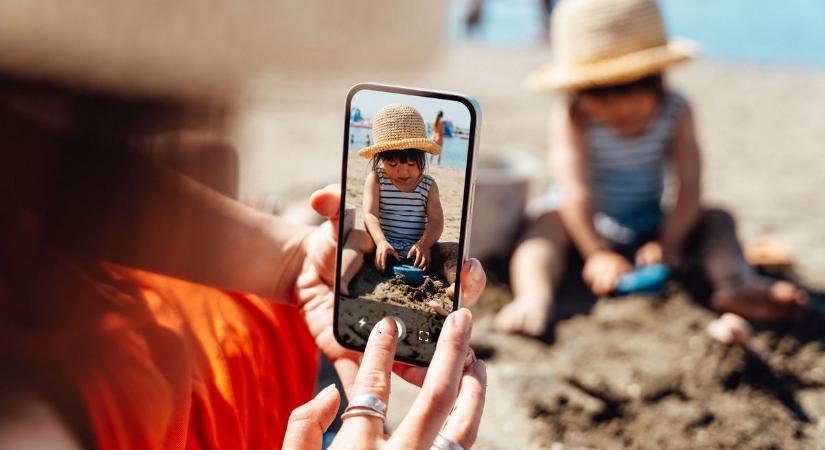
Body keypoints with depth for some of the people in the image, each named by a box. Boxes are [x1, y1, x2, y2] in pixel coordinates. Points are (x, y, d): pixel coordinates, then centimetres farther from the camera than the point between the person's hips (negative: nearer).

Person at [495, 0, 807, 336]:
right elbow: (575, 190, -31)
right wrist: (597, 254, -40)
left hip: (648, 226, 4)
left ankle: (737, 283, -41)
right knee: (549, 219, -33)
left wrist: (668, 243, -31)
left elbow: (689, 186, -18)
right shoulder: (572, 119, -21)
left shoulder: (676, 112, -12)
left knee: (716, 219, -15)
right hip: (587, 225, -3)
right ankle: (534, 296, -58)